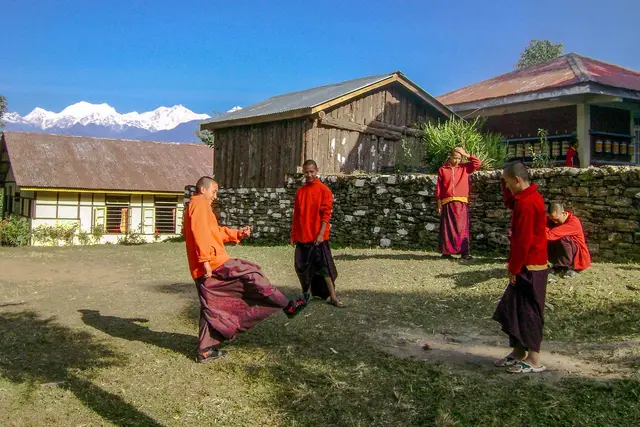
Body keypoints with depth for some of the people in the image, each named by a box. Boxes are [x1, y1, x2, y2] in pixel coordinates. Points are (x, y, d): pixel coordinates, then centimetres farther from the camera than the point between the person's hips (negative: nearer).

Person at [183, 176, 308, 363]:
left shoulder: (192, 207, 26)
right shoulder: (200, 204, -6)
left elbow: (216, 232, 24)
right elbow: (200, 233, -19)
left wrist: (238, 234, 14)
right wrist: (205, 259, -24)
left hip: (202, 270, 10)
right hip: (214, 262, -10)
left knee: (211, 308, 11)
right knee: (251, 274, -5)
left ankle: (206, 350, 12)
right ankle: (288, 306, 0)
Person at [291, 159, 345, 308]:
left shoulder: (324, 190, -5)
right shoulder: (300, 191, 10)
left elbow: (326, 214, -9)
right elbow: (296, 214, 13)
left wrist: (321, 234, -16)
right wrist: (293, 234, 10)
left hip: (317, 236, -5)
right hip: (302, 236, 5)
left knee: (324, 266, -4)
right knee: (302, 267, 8)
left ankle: (333, 297, 1)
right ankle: (307, 293, 23)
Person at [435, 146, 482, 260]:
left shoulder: (464, 168, 12)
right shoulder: (442, 169, 6)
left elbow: (478, 163, 3)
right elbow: (439, 188, 4)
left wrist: (466, 155, 2)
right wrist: (439, 205, 1)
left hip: (462, 203, 1)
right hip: (447, 203, -1)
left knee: (462, 228, -2)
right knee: (447, 228, 2)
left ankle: (464, 252, -1)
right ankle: (446, 251, 8)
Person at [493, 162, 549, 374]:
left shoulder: (526, 204, -21)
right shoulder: (530, 197, 9)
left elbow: (523, 241, -22)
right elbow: (510, 203, 29)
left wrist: (514, 268, -16)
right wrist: (506, 183, 13)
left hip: (528, 268, -10)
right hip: (529, 264, 10)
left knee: (528, 312, -1)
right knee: (513, 310, 16)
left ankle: (534, 361, 9)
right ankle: (518, 353, 26)